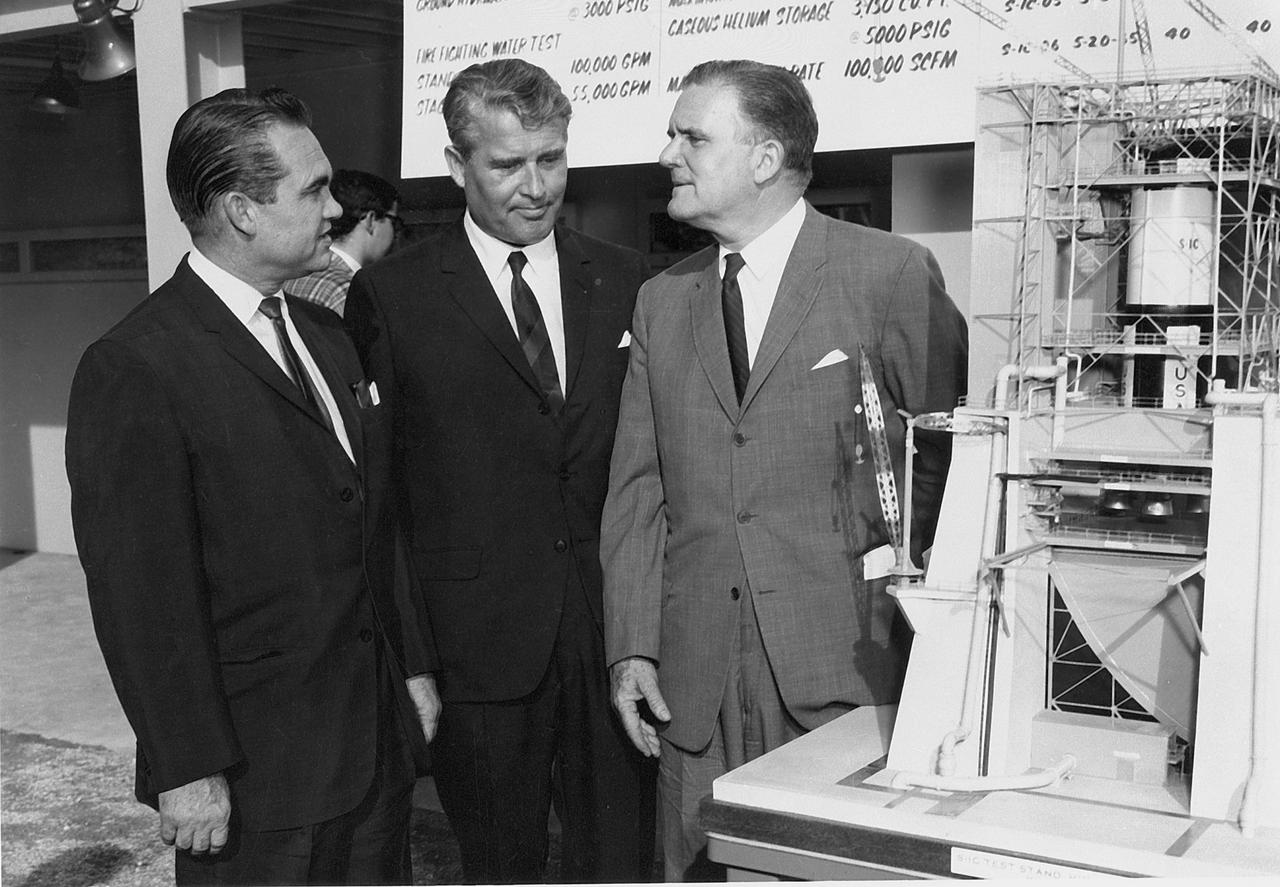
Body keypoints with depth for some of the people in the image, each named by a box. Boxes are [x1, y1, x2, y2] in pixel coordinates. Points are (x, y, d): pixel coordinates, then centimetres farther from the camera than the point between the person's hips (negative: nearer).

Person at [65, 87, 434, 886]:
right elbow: (140, 593, -17)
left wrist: (411, 668, 14)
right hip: (254, 772, -7)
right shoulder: (134, 369, -16)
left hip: (379, 734, 7)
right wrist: (189, 772, -15)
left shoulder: (328, 336, 10)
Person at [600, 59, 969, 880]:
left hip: (846, 662, -4)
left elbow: (948, 458, -2)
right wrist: (632, 647, 3)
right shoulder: (661, 301, 11)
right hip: (694, 675, 4)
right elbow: (638, 488, 9)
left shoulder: (893, 274, -4)